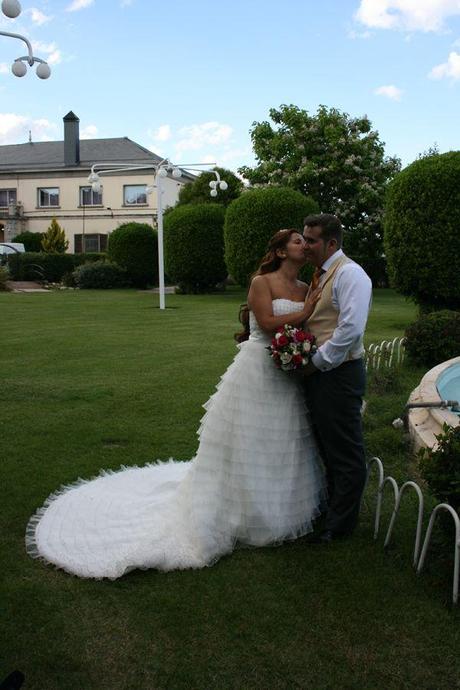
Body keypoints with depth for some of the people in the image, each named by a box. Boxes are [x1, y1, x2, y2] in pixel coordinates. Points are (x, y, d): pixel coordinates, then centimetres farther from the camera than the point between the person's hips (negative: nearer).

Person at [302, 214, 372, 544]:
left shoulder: (349, 274, -14)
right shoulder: (320, 275, 15)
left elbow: (351, 329, -24)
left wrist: (316, 362, -18)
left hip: (339, 374, -10)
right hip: (319, 373, 10)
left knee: (346, 453, 3)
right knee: (328, 447, 20)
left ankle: (340, 525, 15)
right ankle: (332, 508, 35)